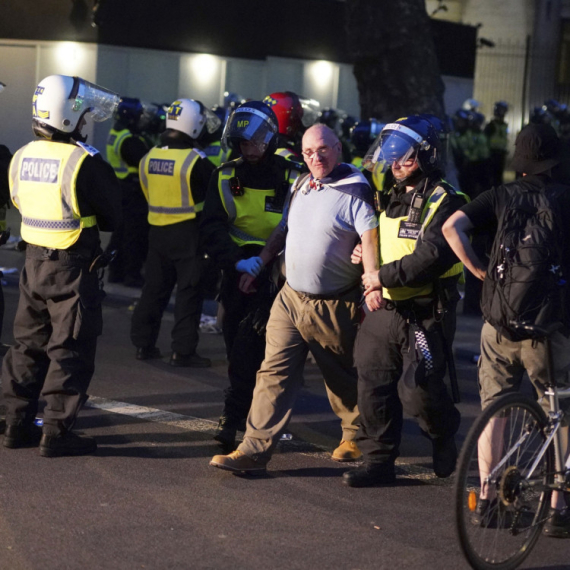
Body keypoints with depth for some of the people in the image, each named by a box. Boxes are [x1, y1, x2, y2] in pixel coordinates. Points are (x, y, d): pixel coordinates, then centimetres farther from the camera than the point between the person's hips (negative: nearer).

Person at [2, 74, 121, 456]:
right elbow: (113, 214, -10)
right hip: (74, 267, -7)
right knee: (70, 351, 1)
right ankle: (57, 432, 2)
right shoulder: (84, 162, -19)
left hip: (34, 263, 7)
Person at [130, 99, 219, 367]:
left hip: (157, 230, 6)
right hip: (188, 232, -6)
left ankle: (143, 343, 19)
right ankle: (183, 350, -1)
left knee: (154, 287, 15)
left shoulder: (149, 158, 4)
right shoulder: (196, 161, -16)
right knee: (189, 292, 0)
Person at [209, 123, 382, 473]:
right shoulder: (301, 187, 11)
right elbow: (284, 231, 23)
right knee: (274, 373, -2)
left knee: (343, 378, 11)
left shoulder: (355, 192, -11)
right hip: (291, 298, 6)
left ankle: (356, 438, 33)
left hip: (334, 307, -6)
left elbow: (370, 239, -22)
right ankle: (255, 450, -6)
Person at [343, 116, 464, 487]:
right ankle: (379, 461, 15)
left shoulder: (443, 203, -12)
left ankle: (445, 437, 22)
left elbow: (432, 257, -24)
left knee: (418, 390, -8)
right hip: (384, 313, 8)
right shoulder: (392, 198, 16)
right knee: (374, 387, 6)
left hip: (426, 316, -8)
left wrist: (385, 276, -20)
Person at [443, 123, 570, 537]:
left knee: (493, 409, 16)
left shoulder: (501, 197, 4)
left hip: (499, 323, 3)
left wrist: (481, 270, 0)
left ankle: (486, 498, 17)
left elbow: (452, 227, -8)